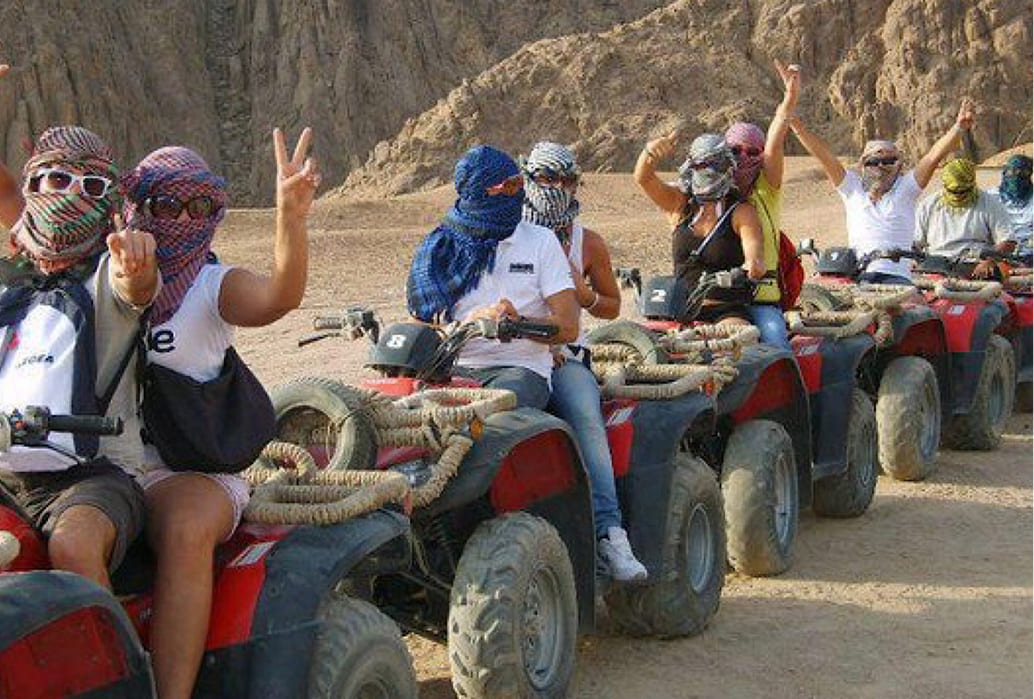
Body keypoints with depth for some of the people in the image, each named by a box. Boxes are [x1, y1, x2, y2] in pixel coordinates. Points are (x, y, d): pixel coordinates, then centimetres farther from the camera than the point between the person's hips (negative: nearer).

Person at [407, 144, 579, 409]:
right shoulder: (440, 248, 13)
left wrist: (518, 323, -15)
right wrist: (474, 321, -13)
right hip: (455, 368, 1)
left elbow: (567, 328, 3)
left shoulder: (540, 241, 11)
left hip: (520, 369, -1)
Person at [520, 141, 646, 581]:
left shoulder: (589, 243, 13)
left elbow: (613, 307, 20)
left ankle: (610, 533, -37)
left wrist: (585, 295, -4)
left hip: (566, 357, 1)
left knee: (587, 420, -31)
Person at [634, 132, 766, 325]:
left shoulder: (741, 211, 3)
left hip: (729, 312, -3)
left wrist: (754, 265, -39)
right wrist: (651, 152, -25)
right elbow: (643, 178, -2)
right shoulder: (679, 204, 12)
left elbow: (754, 250, -13)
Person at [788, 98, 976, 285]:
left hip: (896, 275, -1)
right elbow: (824, 156, 13)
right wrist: (796, 125, 5)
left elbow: (933, 157, 6)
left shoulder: (904, 188, 17)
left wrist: (958, 127, -7)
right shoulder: (853, 188, 20)